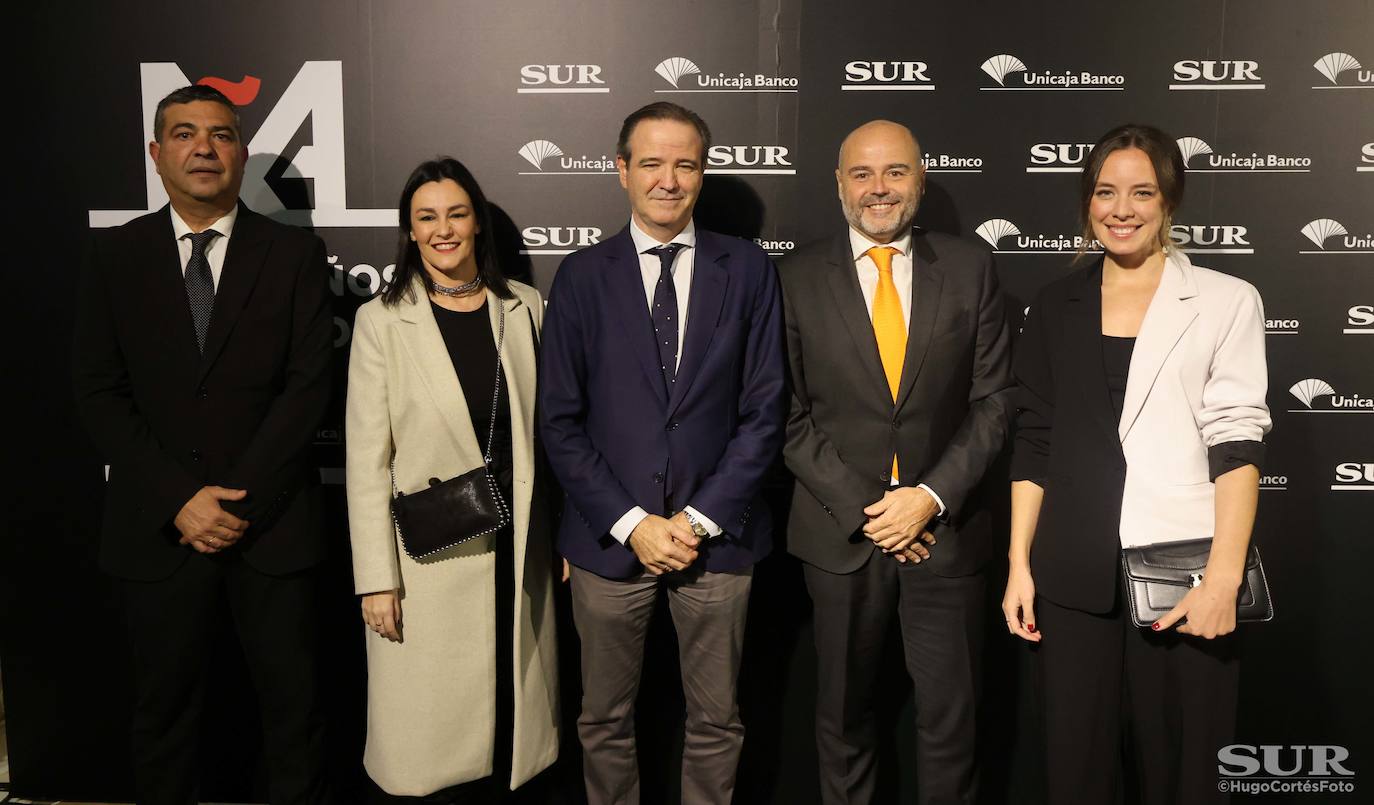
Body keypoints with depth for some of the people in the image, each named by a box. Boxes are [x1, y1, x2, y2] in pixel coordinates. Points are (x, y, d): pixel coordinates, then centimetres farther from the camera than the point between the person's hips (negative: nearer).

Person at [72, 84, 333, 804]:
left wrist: (236, 501, -12)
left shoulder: (294, 254, 1)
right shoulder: (114, 255, 5)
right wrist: (180, 500, -11)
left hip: (271, 522, -1)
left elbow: (308, 386, -6)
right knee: (165, 704, 14)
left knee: (293, 703, 8)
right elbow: (99, 394, 0)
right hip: (157, 528, 1)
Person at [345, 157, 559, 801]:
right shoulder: (381, 321, -4)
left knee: (508, 710, 13)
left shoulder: (524, 308, 4)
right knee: (428, 724, 7)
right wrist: (376, 580, -9)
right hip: (428, 554, -2)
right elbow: (367, 459, -6)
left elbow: (547, 426, 8)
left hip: (515, 549, 3)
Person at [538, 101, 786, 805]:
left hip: (716, 534, 0)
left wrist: (699, 519, -9)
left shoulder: (747, 270, 2)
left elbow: (763, 411, -1)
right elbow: (560, 423, -2)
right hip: (610, 537, 0)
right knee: (605, 721, 14)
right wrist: (632, 524, -10)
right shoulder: (581, 277, 1)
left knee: (716, 721, 14)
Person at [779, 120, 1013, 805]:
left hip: (945, 527, 1)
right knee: (844, 712, 15)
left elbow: (993, 400, 0)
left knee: (950, 716, 10)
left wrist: (932, 496, -11)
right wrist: (862, 508, -10)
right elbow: (790, 415, -3)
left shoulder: (970, 269, 3)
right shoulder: (798, 277, 0)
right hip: (841, 530, 0)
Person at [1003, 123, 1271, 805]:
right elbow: (1034, 442, 9)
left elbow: (1237, 445, -5)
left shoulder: (1226, 301, 0)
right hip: (1074, 577, 3)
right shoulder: (1056, 307, 10)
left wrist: (1223, 578, -14)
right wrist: (1019, 565, 4)